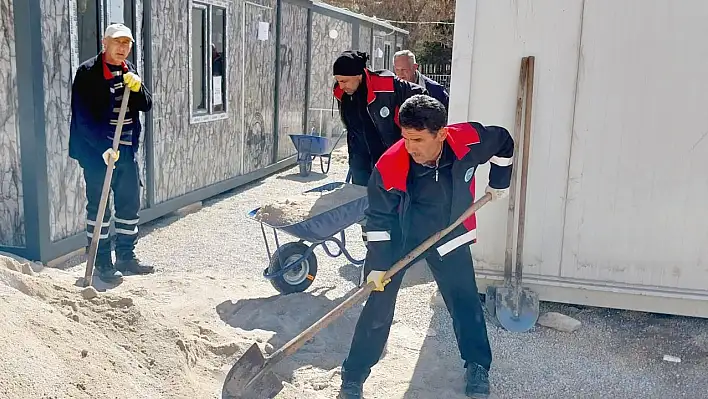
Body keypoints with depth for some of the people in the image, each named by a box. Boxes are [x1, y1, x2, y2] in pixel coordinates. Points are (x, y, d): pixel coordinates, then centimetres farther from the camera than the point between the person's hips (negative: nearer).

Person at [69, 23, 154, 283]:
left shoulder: (129, 70, 10)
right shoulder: (88, 72, -10)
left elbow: (146, 106, 7)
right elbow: (84, 118, -16)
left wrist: (137, 88, -13)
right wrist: (104, 148, -23)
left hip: (127, 149, 7)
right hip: (97, 151, -7)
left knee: (130, 203, 12)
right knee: (99, 207, 0)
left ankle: (125, 257, 25)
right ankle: (102, 263, 10)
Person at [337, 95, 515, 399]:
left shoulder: (470, 141, -26)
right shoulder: (388, 168, -31)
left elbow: (503, 142, -2)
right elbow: (379, 218, -16)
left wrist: (498, 184, 7)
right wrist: (378, 264, -16)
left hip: (449, 234, 3)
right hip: (398, 237, -2)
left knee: (465, 301, 7)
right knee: (379, 307, -2)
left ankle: (478, 368, 29)